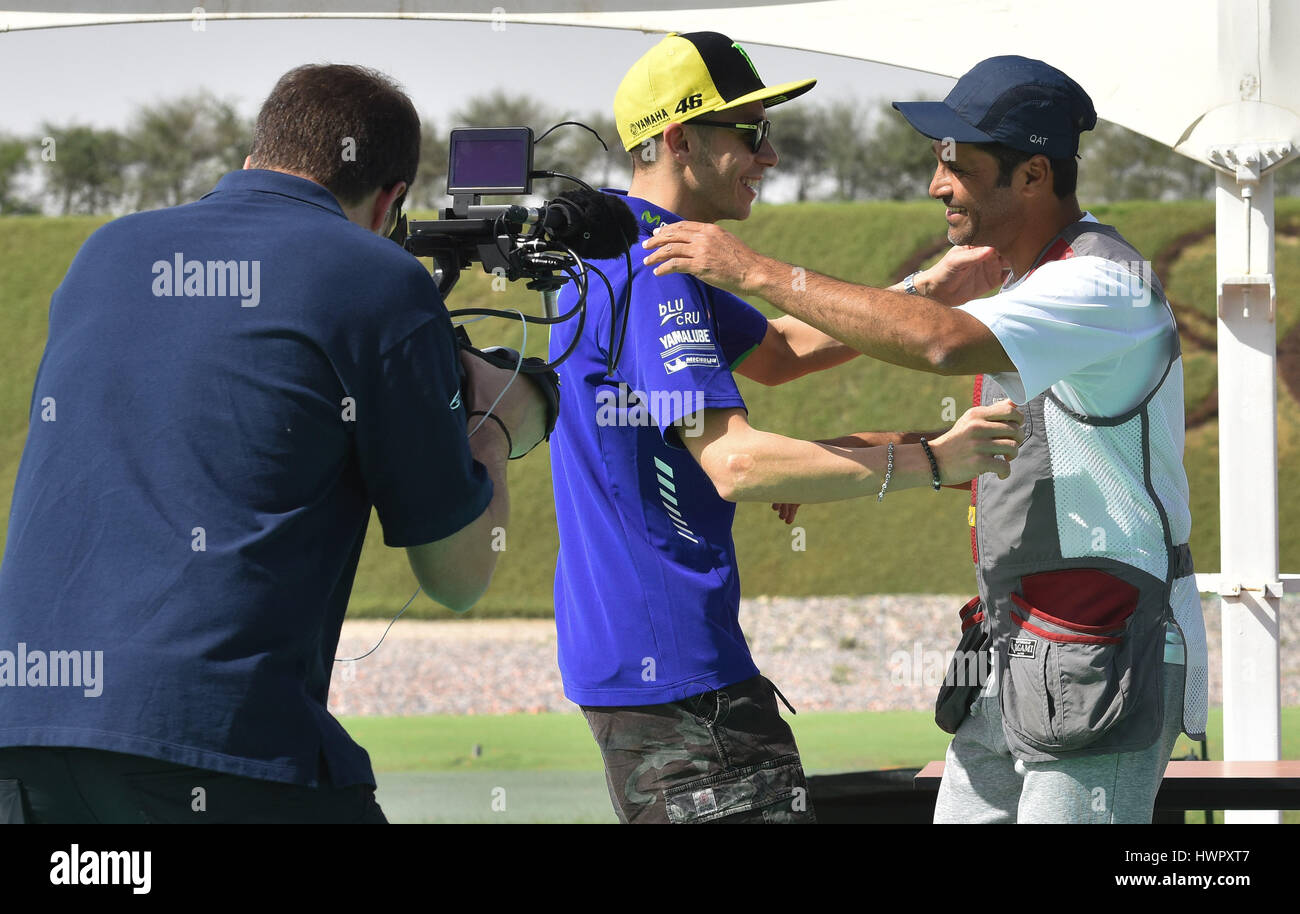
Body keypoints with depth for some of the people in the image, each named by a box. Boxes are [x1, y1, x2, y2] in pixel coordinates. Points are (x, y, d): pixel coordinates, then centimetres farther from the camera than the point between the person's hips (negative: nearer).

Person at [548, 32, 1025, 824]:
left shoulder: (621, 255, 16)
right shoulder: (650, 274, -18)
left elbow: (776, 352, 27)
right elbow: (736, 464, -26)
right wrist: (930, 461, -25)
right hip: (674, 664, -11)